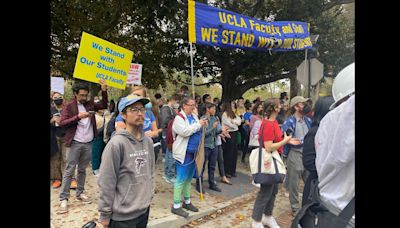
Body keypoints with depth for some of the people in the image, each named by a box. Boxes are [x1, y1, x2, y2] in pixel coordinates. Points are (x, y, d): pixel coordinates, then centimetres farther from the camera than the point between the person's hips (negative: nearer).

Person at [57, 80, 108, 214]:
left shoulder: (90, 104, 8)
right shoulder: (69, 106, -4)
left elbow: (104, 105, 8)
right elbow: (62, 123, -11)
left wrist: (104, 91, -5)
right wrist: (78, 117, -22)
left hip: (88, 143, 4)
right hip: (75, 143, -4)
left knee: (82, 170, 14)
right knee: (69, 171, 0)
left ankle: (80, 194, 26)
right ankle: (63, 199, 8)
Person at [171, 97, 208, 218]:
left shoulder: (194, 116, 12)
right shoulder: (179, 117, -12)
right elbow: (185, 131, -26)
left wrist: (202, 125, 1)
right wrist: (198, 125, -18)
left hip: (193, 151, 8)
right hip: (184, 152, -8)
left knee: (189, 178, 17)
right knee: (181, 179, -2)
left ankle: (187, 201, 31)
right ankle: (176, 206, 9)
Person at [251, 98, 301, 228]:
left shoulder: (273, 122, 7)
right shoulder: (268, 124, -23)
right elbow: (269, 147, -27)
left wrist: (287, 140, 6)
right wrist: (285, 141, -18)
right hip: (269, 161, -10)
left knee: (273, 191, 20)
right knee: (265, 192, 3)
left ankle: (267, 216, 37)